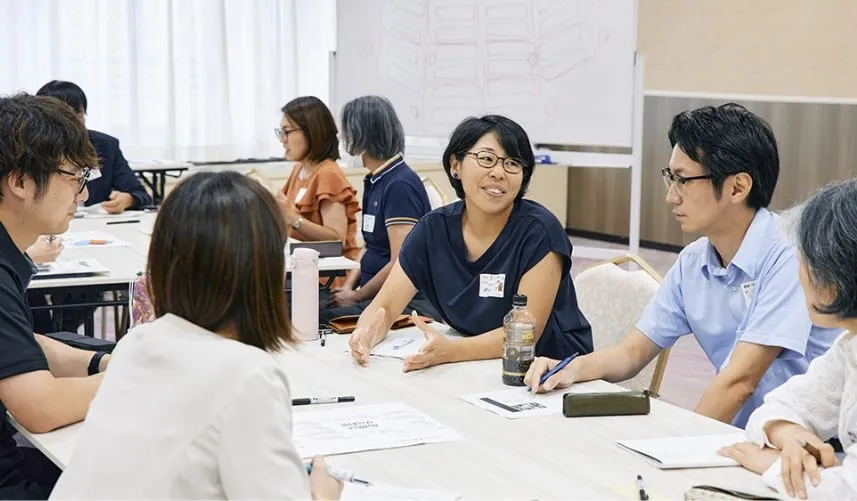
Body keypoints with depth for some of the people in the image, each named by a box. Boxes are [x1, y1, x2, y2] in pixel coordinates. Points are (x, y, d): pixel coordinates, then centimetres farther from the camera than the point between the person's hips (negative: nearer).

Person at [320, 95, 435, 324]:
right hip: (375, 296, 8)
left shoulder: (400, 185, -15)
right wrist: (348, 286, 5)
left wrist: (356, 296, -8)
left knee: (326, 318, -26)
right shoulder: (375, 181, 13)